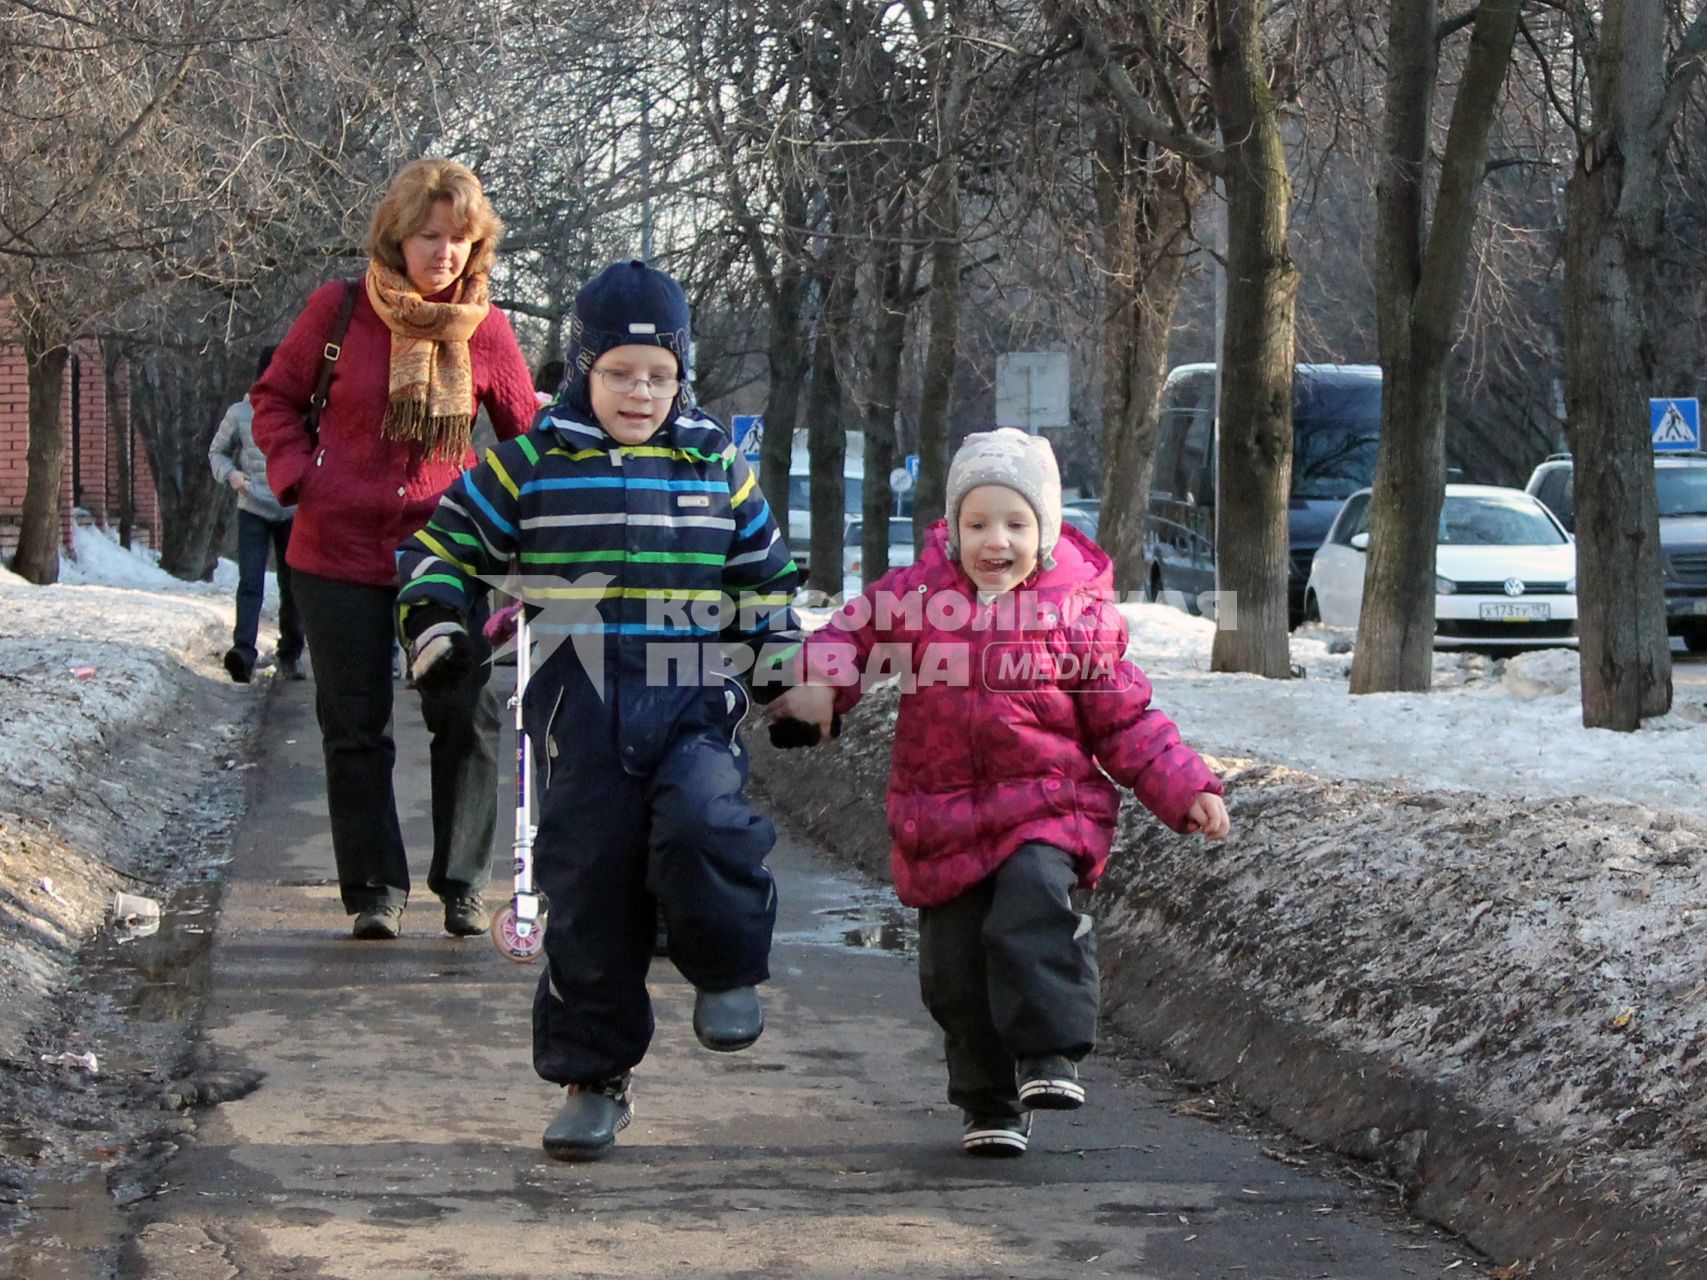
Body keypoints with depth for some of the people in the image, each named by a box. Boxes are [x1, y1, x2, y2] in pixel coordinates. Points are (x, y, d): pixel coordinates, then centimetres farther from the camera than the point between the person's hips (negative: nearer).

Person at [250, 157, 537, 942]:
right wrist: (298, 474, -7)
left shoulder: (485, 329, -2)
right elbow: (274, 398, 7)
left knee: (467, 720, 1)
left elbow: (526, 435, 11)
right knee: (355, 729, 5)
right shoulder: (339, 310, -5)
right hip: (340, 552, 0)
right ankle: (375, 888, 15)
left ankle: (462, 885, 15)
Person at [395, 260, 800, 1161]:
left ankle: (727, 971, 1)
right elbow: (442, 548, 11)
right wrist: (436, 628, -5)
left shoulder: (718, 470, 10)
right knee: (588, 893, 2)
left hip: (695, 705, 0)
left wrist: (786, 676, 12)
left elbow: (766, 582, 19)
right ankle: (592, 1077, 15)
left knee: (702, 824, -27)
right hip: (578, 716, 0)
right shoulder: (529, 469, 4)